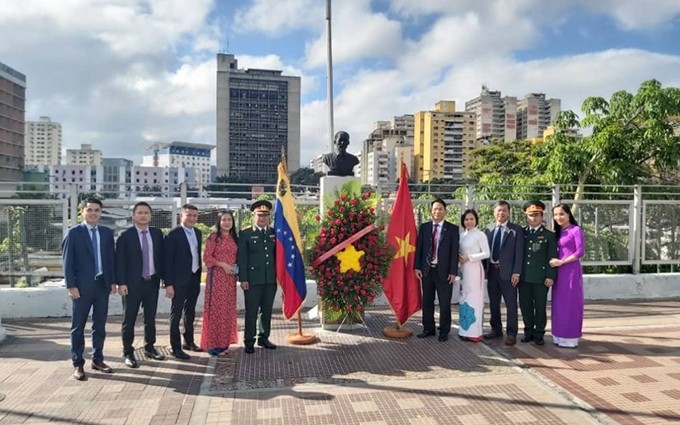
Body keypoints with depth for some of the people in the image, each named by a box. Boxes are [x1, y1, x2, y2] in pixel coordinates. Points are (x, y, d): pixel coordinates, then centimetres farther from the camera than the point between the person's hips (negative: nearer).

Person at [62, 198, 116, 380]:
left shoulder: (107, 233, 9)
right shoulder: (74, 233, -3)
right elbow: (67, 260, -6)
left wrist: (113, 281, 6)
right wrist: (71, 285, -12)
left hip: (103, 284, 4)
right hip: (82, 286, -4)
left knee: (100, 325, 10)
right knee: (78, 326, 4)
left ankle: (97, 359, 22)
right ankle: (78, 364, 13)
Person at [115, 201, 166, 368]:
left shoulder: (157, 233, 6)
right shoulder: (125, 235, -6)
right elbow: (120, 261, -8)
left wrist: (164, 277, 6)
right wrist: (121, 283, -14)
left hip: (153, 282, 4)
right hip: (132, 283, -4)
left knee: (150, 317, 14)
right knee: (129, 319, 4)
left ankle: (149, 347, 29)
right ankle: (128, 353, 14)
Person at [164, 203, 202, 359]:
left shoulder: (197, 233, 8)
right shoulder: (173, 234, -12)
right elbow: (168, 260, -14)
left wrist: (199, 277, 12)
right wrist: (169, 284, -16)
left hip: (194, 279, 7)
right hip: (180, 281, -7)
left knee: (190, 313, 18)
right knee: (176, 313, 3)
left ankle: (189, 341, 32)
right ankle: (175, 347, 11)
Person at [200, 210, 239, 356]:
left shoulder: (234, 239, 12)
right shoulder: (213, 237, -5)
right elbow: (206, 257, -9)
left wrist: (236, 267, 0)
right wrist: (222, 264, -17)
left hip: (230, 277, 6)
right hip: (217, 276, -6)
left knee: (228, 309, 9)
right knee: (216, 308, -5)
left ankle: (224, 341, 19)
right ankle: (213, 344, 2)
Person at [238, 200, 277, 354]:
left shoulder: (274, 233, 10)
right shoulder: (245, 234, 0)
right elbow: (242, 258, -4)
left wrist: (279, 274, 6)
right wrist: (243, 279, -9)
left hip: (271, 279, 4)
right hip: (253, 279, -4)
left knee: (267, 310, 12)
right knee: (251, 311, 2)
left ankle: (264, 338, 26)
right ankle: (249, 341, 12)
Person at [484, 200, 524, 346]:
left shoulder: (516, 230, -3)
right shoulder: (488, 229, 9)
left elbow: (519, 253, -7)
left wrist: (516, 273, -13)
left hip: (507, 272, -4)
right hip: (491, 270, 4)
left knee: (511, 304, 2)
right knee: (493, 303, 13)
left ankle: (511, 333, 10)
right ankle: (496, 329, 27)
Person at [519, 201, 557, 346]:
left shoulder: (549, 235, 2)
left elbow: (552, 258, -2)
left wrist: (550, 276, -8)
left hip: (541, 278, -3)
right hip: (524, 277, 3)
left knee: (540, 306, 4)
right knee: (525, 306, 8)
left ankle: (539, 333, 15)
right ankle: (528, 331, 20)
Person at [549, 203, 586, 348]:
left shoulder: (576, 230, -7)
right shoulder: (558, 232, 14)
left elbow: (580, 252, -14)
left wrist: (561, 262, -13)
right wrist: (554, 261, -2)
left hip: (571, 271, -7)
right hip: (559, 272, 7)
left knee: (570, 303, -1)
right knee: (559, 304, 8)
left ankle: (570, 338, 6)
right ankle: (559, 336, 15)